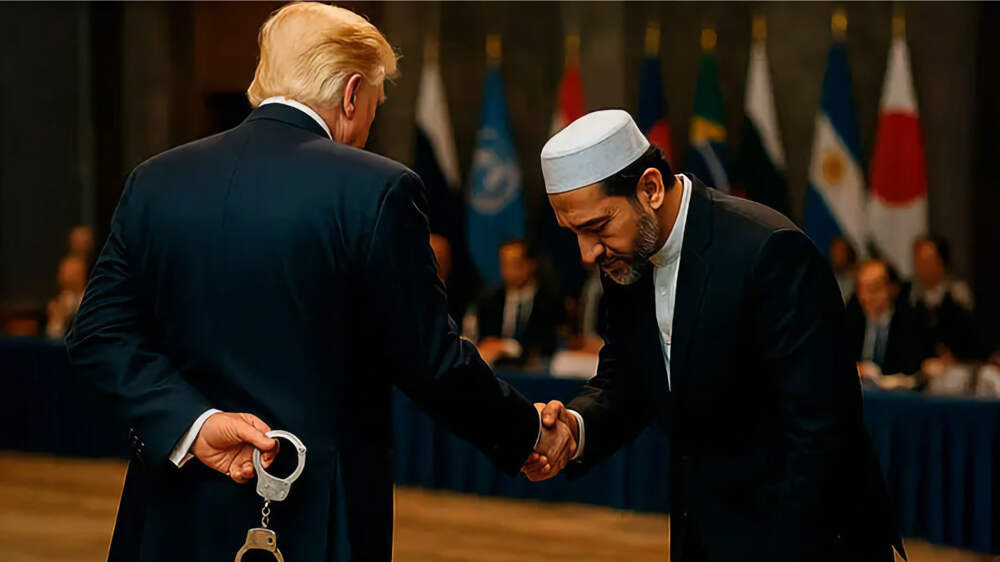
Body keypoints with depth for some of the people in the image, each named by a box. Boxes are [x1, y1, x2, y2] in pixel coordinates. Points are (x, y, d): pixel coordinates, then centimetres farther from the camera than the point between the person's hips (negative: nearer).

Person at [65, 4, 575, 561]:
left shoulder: (154, 182, 3)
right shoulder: (378, 191, -11)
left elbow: (99, 334, -2)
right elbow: (432, 362, -9)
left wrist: (193, 424, -11)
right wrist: (530, 435, 5)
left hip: (179, 516, 5)